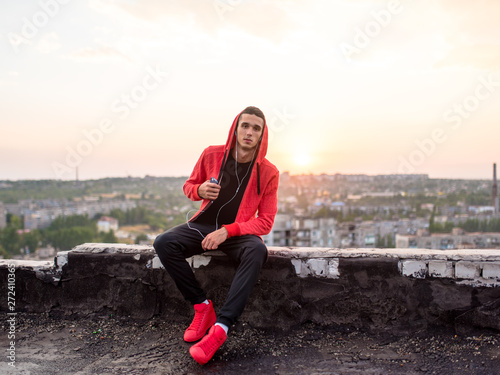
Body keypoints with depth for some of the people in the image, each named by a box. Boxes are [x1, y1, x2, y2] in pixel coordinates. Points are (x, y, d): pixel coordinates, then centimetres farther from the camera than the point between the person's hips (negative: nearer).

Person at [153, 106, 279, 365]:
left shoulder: (268, 172, -9)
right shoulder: (212, 155, -4)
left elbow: (265, 222, -9)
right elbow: (188, 186, 11)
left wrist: (227, 231, -23)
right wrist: (199, 190, -15)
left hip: (238, 232, -2)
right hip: (203, 226, 3)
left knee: (257, 251, -36)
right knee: (163, 243, -24)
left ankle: (220, 328, -37)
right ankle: (202, 307, -15)